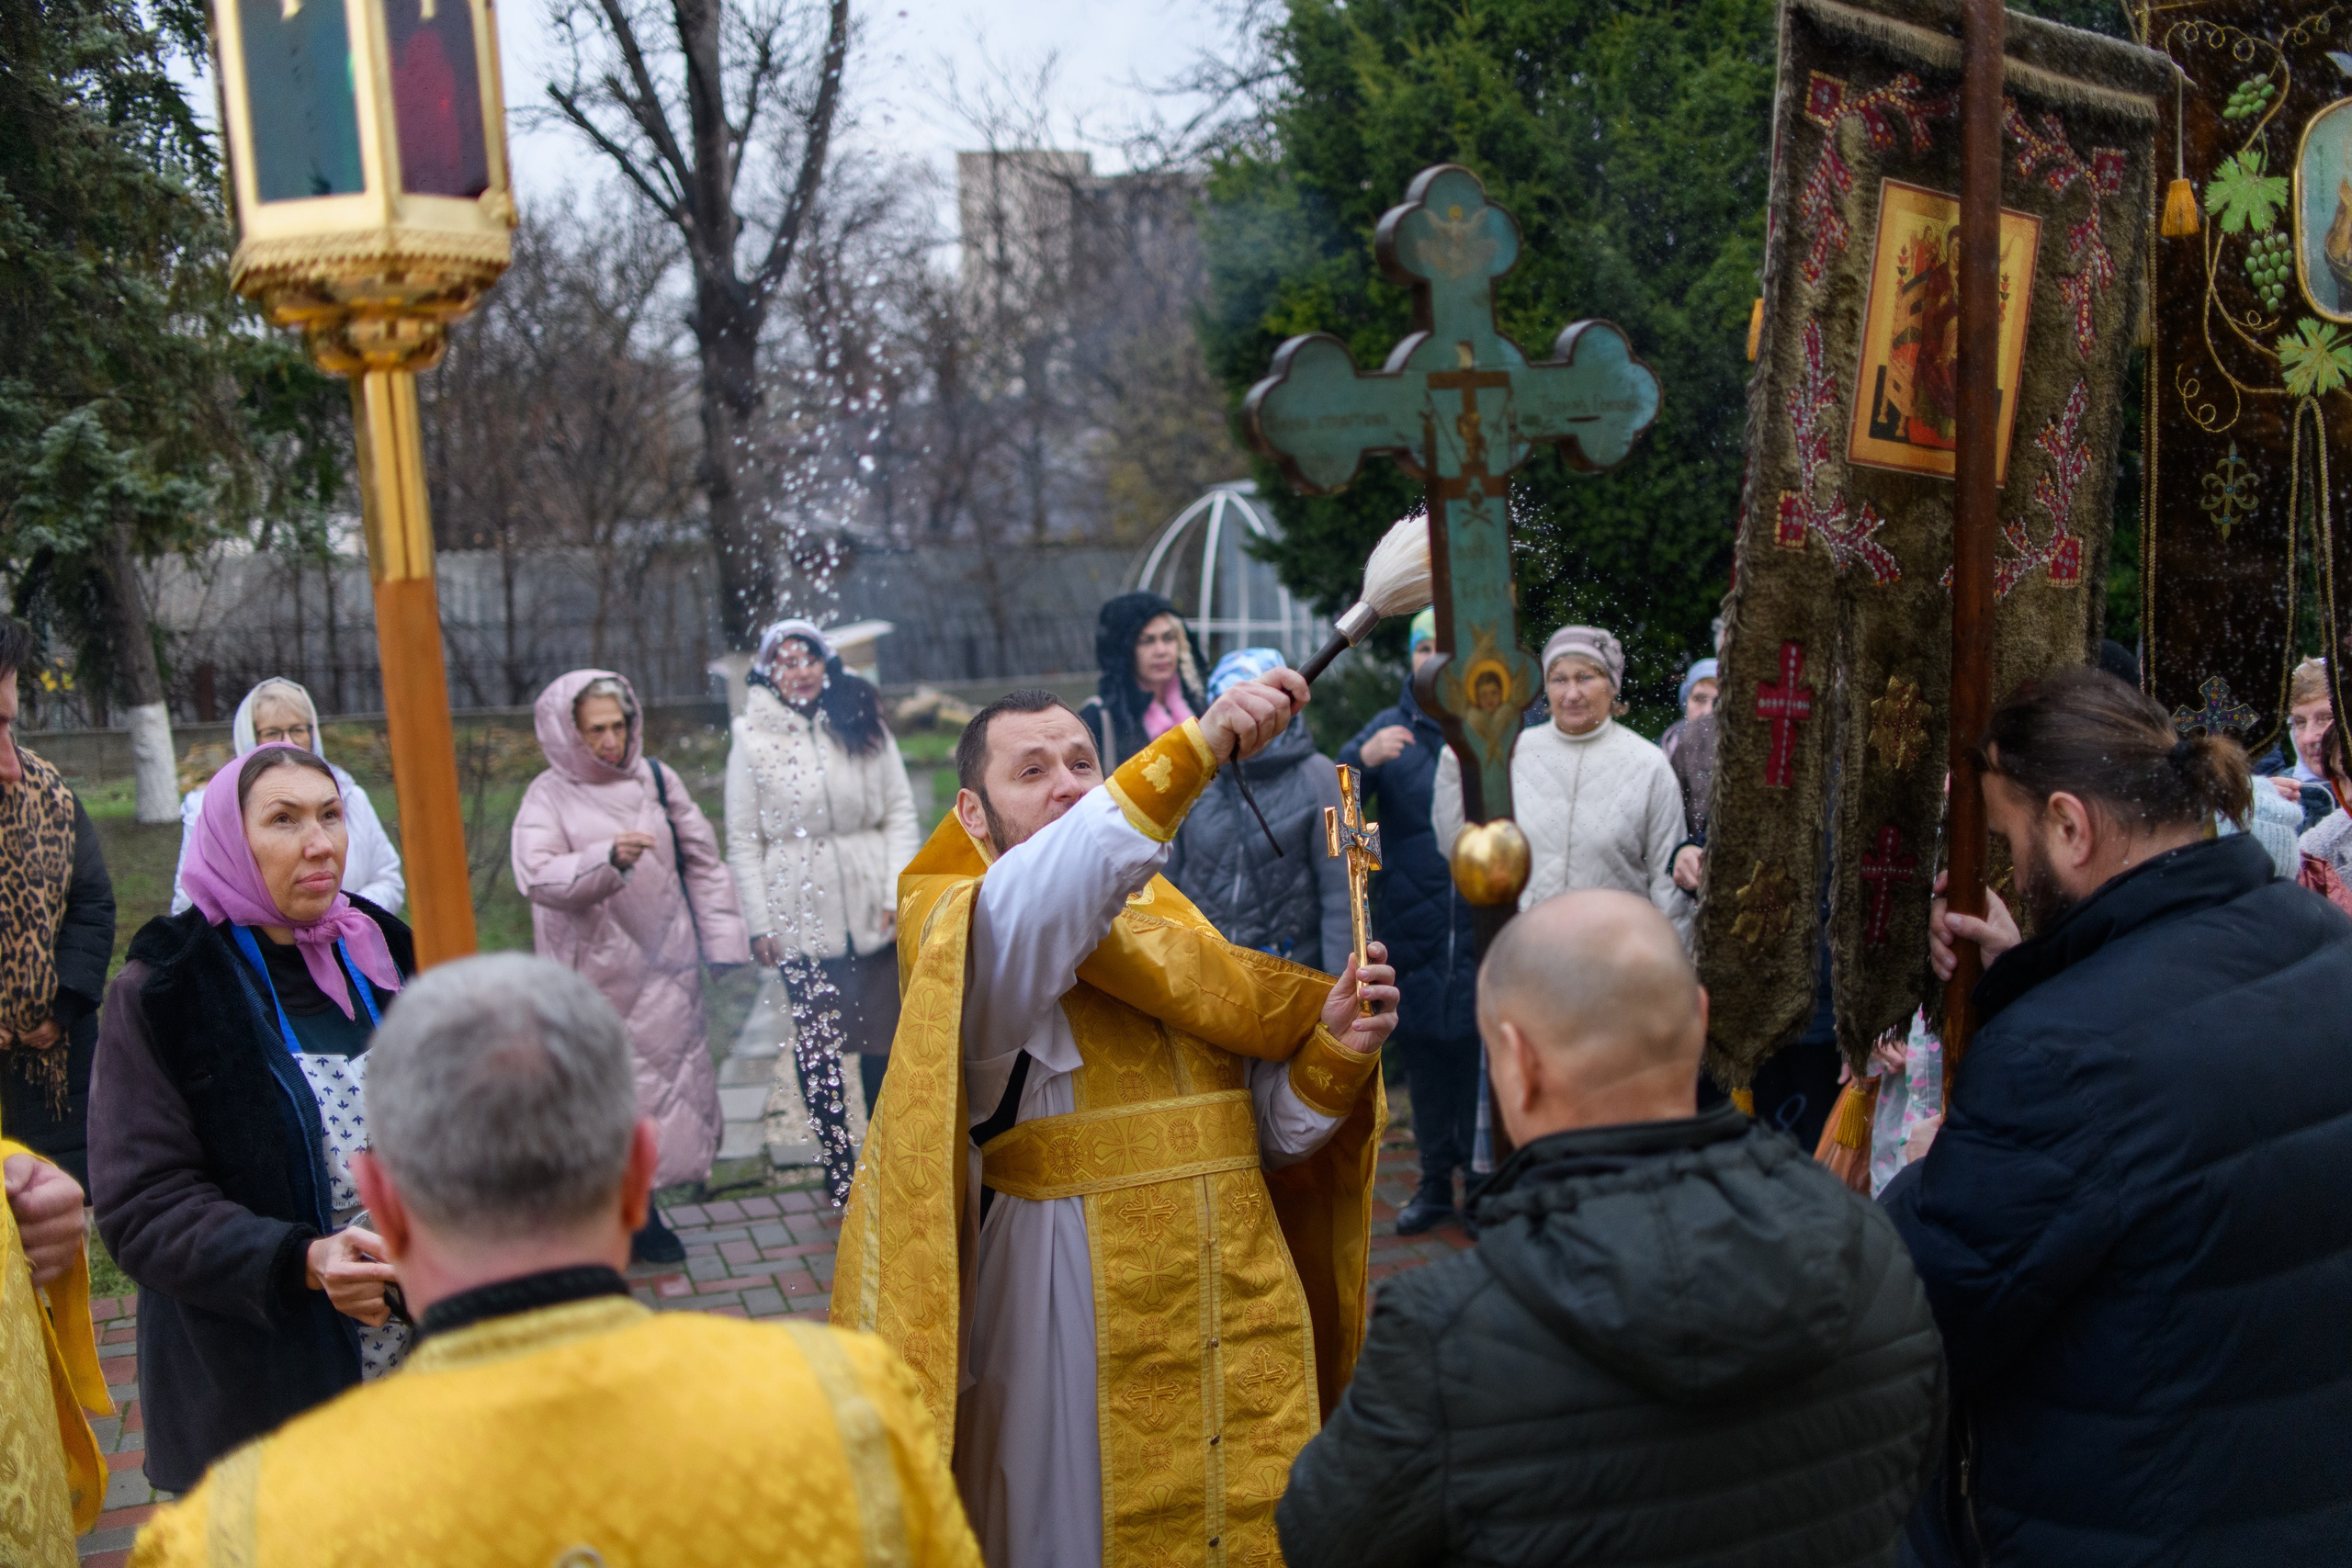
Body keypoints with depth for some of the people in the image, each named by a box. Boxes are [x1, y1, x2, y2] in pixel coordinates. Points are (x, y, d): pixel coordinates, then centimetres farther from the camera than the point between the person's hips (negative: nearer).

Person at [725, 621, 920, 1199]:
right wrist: (760, 925, -5)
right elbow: (744, 843, 0)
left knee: (884, 1040, 6)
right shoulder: (753, 741, 0)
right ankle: (837, 1161, 21)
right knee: (815, 1043, 8)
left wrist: (899, 893, -6)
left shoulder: (864, 727, 4)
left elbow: (900, 813, 3)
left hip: (872, 916, 1)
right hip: (800, 921, -1)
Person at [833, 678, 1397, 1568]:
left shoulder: (1177, 921, 12)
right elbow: (1040, 901, -32)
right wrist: (1195, 749, -41)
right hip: (1075, 1318, -5)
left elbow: (1274, 1131, 8)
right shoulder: (964, 933, -6)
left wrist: (1332, 1049, -12)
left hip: (1243, 1317, 5)